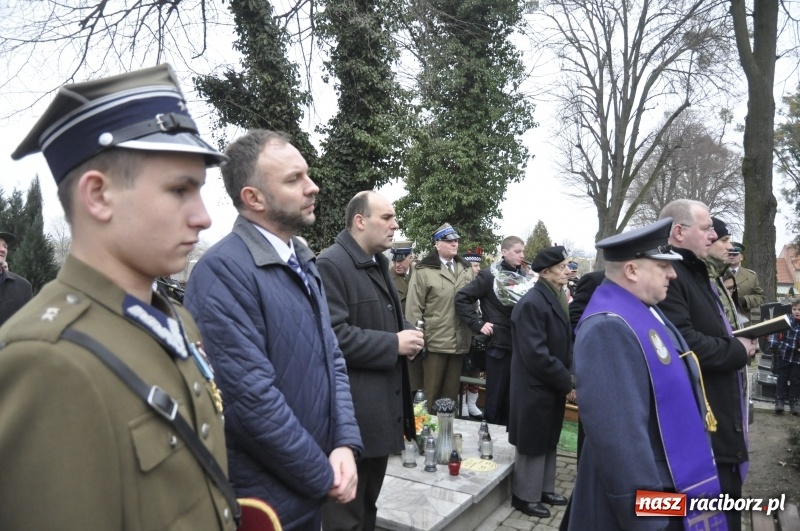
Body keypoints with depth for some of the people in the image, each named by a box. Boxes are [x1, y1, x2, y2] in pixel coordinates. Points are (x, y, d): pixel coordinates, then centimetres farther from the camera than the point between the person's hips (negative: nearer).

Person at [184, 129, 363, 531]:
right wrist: (323, 475, -13)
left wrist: (345, 443, -6)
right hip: (265, 498, -7)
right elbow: (251, 396, -24)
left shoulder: (302, 261, 6)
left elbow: (332, 358, 6)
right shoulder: (222, 270, -21)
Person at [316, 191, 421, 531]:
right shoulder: (331, 264, -18)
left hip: (382, 406, 9)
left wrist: (408, 333, 2)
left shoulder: (378, 263, 13)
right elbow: (333, 336, -26)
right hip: (353, 412, -9)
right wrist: (394, 344, -20)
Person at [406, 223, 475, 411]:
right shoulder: (423, 270, -9)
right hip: (434, 341, -5)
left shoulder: (466, 269, 10)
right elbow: (414, 307, -10)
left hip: (459, 341, 5)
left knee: (452, 390, 17)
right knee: (431, 391, 6)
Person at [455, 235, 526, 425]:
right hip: (499, 344, -5)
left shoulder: (524, 276, 9)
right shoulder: (490, 275, -8)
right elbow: (461, 298, -10)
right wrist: (478, 324, -13)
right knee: (496, 395, 4)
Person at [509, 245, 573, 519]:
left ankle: (544, 489, 36)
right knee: (534, 443, 6)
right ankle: (526, 496, 23)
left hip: (552, 385, 9)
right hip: (535, 388, -8)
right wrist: (567, 380, -17)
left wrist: (567, 377, 0)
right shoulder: (531, 303, -22)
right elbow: (536, 353, -25)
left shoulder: (555, 298, 7)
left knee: (548, 441, 20)